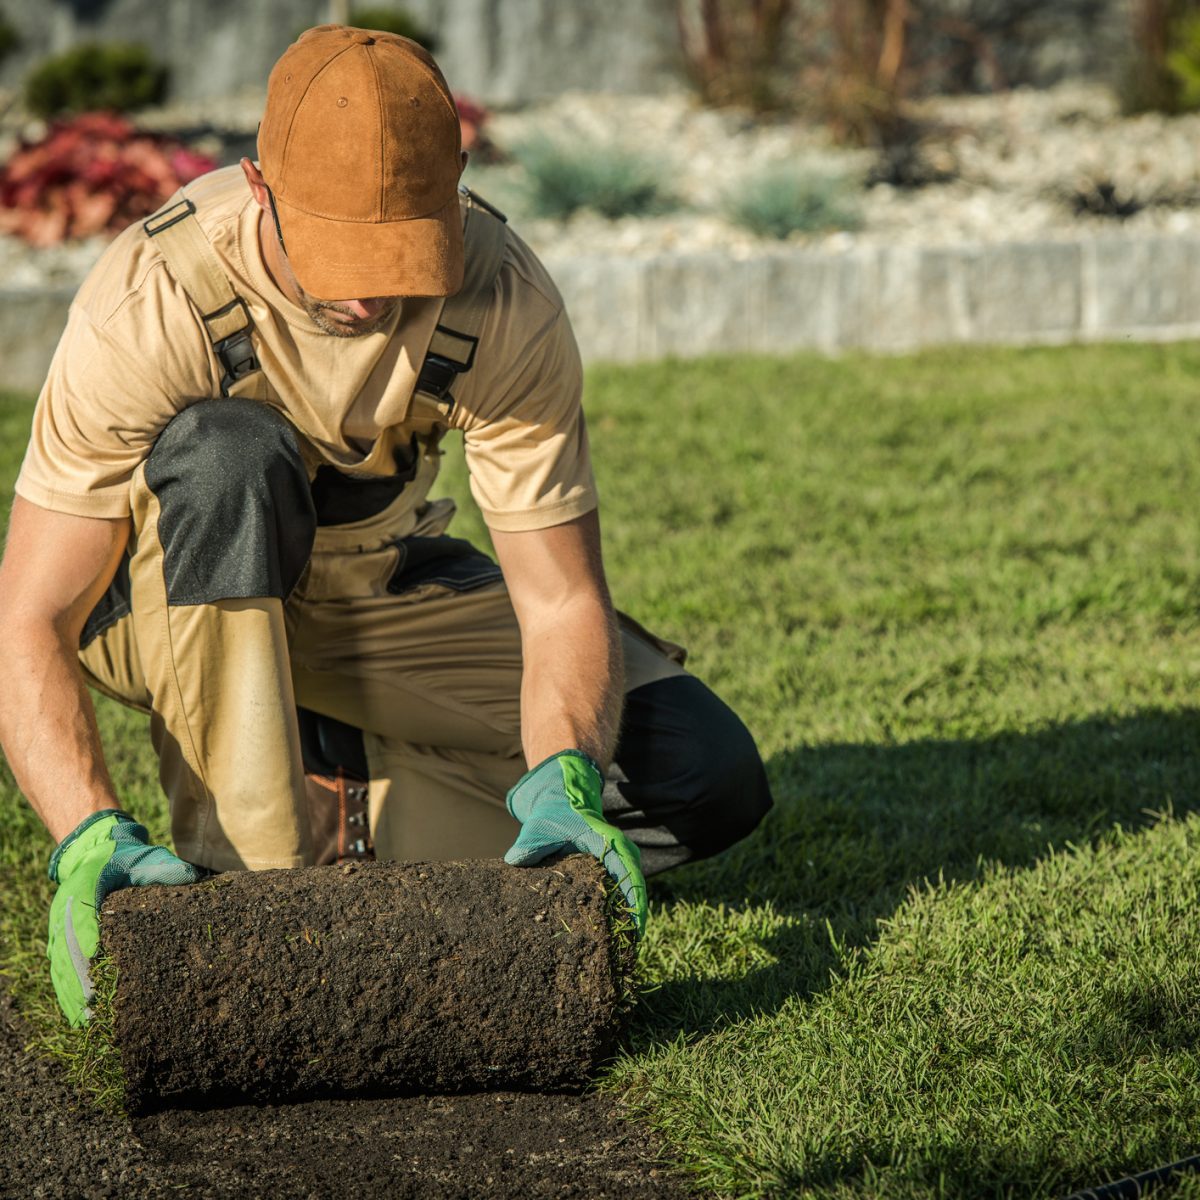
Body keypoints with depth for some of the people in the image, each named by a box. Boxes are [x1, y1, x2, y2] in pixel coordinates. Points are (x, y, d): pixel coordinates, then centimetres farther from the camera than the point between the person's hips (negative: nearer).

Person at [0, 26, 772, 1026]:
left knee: (709, 781, -12)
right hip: (164, 594, -3)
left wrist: (562, 784, -42)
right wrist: (92, 839, -49)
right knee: (231, 452, -40)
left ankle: (345, 767, 6)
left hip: (373, 582, 3)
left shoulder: (504, 304, -25)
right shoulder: (153, 302, -33)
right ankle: (243, 873, -31)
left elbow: (561, 602, -22)